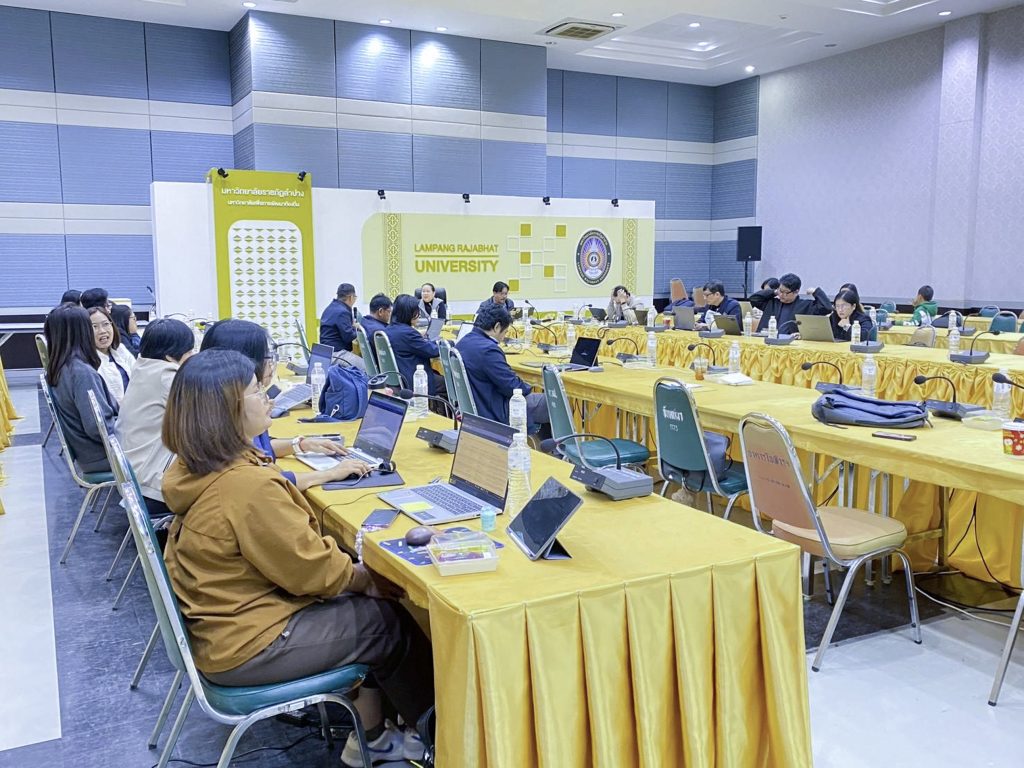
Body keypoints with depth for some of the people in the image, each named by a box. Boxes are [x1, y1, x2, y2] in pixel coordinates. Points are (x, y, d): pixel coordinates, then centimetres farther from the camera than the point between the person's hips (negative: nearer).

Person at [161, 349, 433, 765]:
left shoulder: (197, 468, -2)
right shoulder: (246, 486, -32)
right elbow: (311, 570, -22)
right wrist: (367, 579, -4)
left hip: (220, 622, 9)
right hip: (248, 645, -9)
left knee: (368, 605, 14)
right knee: (388, 623, 4)